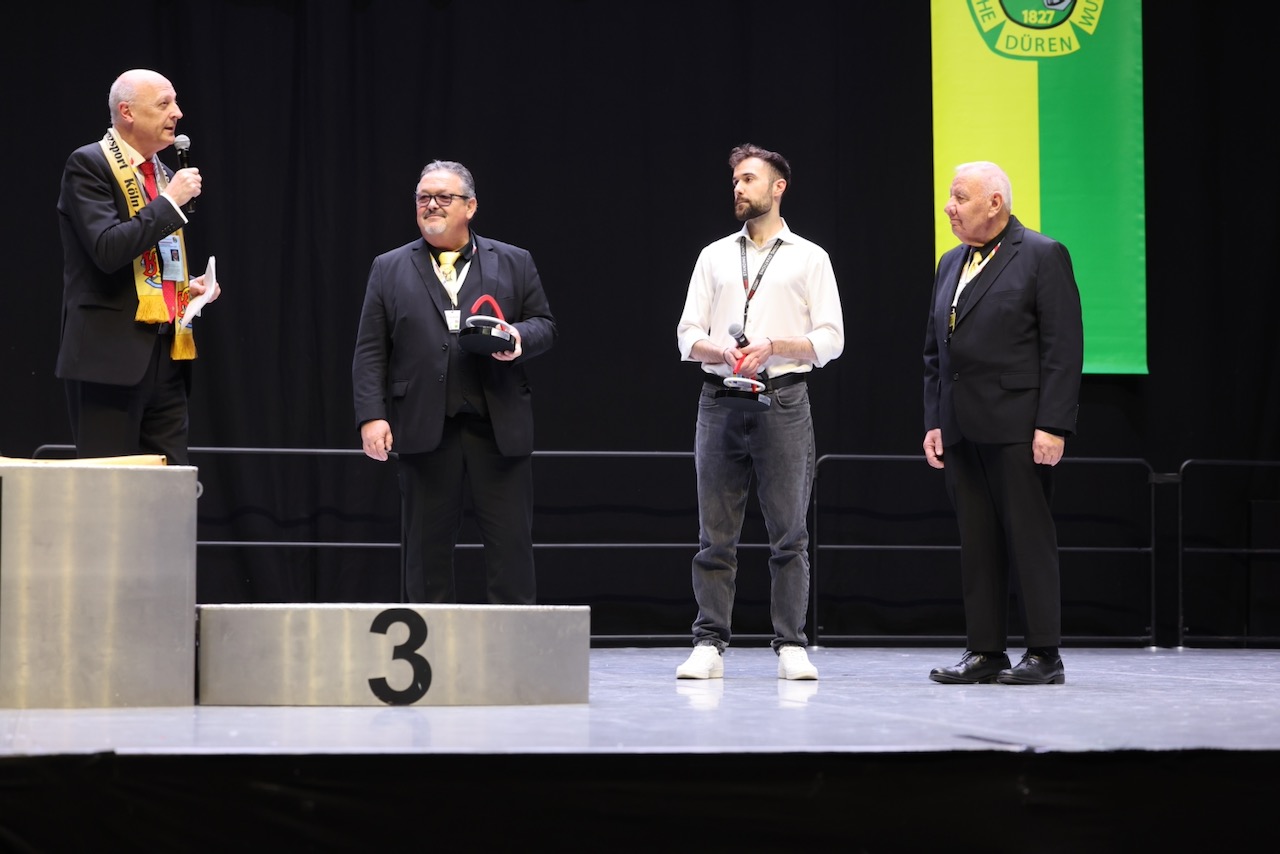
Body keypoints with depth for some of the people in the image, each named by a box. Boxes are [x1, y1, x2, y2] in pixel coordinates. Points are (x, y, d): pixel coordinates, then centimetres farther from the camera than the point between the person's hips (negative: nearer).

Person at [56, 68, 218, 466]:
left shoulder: (165, 175, 19)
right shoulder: (88, 165, -6)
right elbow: (108, 249, -21)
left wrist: (190, 286, 9)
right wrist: (170, 201, -15)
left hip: (166, 354, 8)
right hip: (111, 355, -8)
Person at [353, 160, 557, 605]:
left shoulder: (514, 263, 12)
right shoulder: (389, 269, 11)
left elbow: (545, 325, 12)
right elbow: (370, 352, 6)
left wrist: (519, 339, -11)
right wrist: (372, 416, -6)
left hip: (500, 426, 0)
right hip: (424, 429, 0)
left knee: (510, 542, -1)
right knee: (427, 545, 4)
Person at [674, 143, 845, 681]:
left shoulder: (809, 258, 8)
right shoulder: (715, 257, 16)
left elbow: (829, 339, 1)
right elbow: (688, 335, 10)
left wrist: (773, 346, -13)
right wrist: (723, 353, -10)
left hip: (783, 400, -2)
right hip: (721, 400, 2)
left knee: (789, 532, -2)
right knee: (715, 534, 1)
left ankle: (791, 646, 2)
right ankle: (710, 645, 2)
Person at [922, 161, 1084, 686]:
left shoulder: (1043, 256, -3)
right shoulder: (951, 264, 18)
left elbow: (1064, 347, -9)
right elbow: (935, 351, 20)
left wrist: (1053, 425, -16)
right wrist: (933, 421, 12)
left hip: (1017, 426, -7)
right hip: (962, 430, 7)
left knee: (1029, 538, -4)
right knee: (976, 543, 7)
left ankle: (1044, 654, -1)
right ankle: (985, 651, 11)